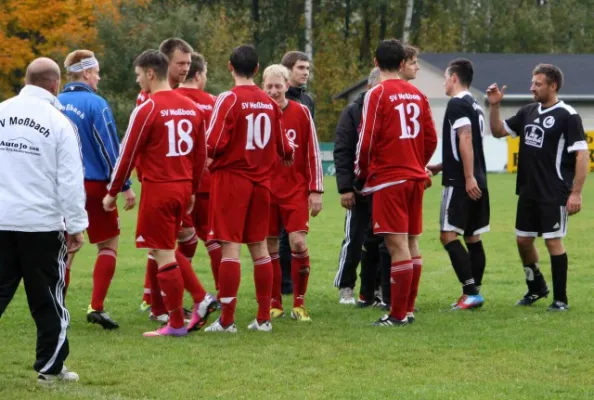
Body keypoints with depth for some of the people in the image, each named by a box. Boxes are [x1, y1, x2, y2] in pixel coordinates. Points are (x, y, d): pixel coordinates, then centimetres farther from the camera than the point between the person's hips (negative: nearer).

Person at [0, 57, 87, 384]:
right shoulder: (58, 122, -8)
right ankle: (50, 367, 13)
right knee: (48, 298, 7)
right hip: (42, 222, -3)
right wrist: (76, 226, -1)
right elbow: (70, 180, -8)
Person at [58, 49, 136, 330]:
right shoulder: (95, 104, -12)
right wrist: (125, 186, -9)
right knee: (108, 244, 6)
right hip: (94, 186, -5)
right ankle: (96, 307, -4)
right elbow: (110, 148, -13)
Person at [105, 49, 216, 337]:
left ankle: (176, 324, 5)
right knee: (166, 250, 22)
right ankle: (201, 299, 11)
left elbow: (128, 155, -9)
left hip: (157, 189, -7)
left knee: (164, 255, 1)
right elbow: (201, 154, 12)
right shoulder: (191, 108, 8)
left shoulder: (147, 110, -12)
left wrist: (112, 192, 1)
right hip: (183, 188, 7)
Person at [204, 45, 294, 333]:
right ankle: (264, 318, 13)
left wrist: (209, 156, 3)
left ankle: (226, 320, -8)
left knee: (230, 246, -6)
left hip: (231, 179, -5)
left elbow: (214, 144, -18)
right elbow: (283, 148, 12)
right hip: (261, 180, 5)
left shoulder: (229, 99, -11)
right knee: (259, 247, 11)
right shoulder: (269, 103, 6)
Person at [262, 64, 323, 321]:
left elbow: (313, 153, 2)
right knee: (269, 248, 3)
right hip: (265, 191, 2)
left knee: (298, 243, -12)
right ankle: (275, 304, 14)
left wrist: (316, 190, -1)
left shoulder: (301, 113, 1)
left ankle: (299, 304, -1)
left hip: (295, 191, -2)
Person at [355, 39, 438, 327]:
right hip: (416, 178, 7)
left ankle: (398, 315, -7)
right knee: (411, 243, 12)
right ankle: (409, 308, 18)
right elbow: (431, 139, 11)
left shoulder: (377, 94, -9)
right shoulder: (417, 95, 9)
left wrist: (361, 174, 4)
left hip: (388, 178, -7)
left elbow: (367, 140, -10)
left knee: (398, 245, -8)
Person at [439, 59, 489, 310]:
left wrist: (469, 178, -24)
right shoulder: (475, 106, 18)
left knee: (448, 235, -9)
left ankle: (471, 292, -17)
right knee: (473, 237, 11)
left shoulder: (457, 104, -10)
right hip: (477, 182, 9)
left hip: (461, 183, -9)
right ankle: (474, 293, 13)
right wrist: (439, 167, 33)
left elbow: (465, 140, -20)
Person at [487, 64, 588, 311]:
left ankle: (560, 299, 6)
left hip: (554, 195, -7)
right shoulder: (528, 112, 9)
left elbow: (582, 155, -14)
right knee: (523, 240, 13)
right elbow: (498, 131, 19)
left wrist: (576, 193, -19)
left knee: (553, 241, -4)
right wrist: (494, 106, 2)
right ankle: (536, 288, 33)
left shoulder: (567, 116, -12)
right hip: (528, 192, 7)